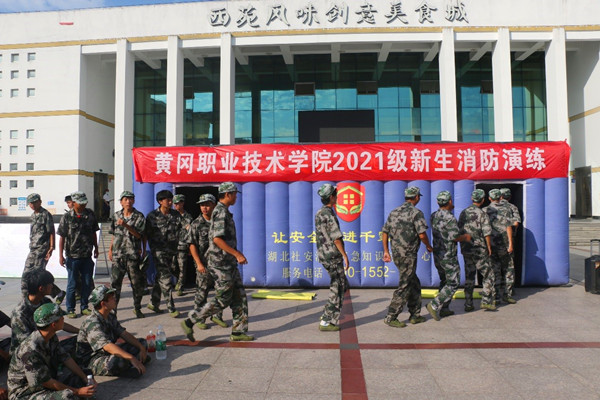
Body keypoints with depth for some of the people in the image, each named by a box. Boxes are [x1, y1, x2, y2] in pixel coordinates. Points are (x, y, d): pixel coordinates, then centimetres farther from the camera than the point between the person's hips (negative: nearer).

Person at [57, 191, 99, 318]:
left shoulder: (90, 215, 3)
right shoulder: (67, 217, -6)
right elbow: (62, 237, -4)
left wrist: (96, 248, 16)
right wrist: (61, 255, -6)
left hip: (87, 256, 3)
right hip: (72, 256, -3)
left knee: (87, 283, 9)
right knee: (72, 284, 4)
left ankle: (84, 307, 23)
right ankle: (70, 309, 17)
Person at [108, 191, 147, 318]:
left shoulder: (139, 216, -2)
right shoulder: (117, 215, 10)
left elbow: (138, 235, -12)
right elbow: (114, 234, 18)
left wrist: (125, 225, -23)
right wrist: (110, 250, 16)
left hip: (133, 255, -2)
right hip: (118, 255, 2)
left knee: (137, 284, 6)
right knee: (115, 283, 0)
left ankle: (137, 308, 22)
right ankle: (112, 309, 8)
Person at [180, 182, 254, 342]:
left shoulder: (223, 211, 15)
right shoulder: (221, 212, -16)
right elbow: (217, 238, -25)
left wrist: (237, 254, 25)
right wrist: (237, 254, -24)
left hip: (229, 263, 10)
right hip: (222, 263, -10)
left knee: (239, 297, 10)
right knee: (222, 300, -3)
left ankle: (238, 332, 16)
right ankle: (189, 323, 6)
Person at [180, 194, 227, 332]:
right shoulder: (196, 224, -4)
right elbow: (192, 245, -5)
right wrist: (199, 263, -12)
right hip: (204, 264, -4)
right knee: (202, 292, 2)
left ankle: (217, 316, 23)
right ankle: (197, 318, 16)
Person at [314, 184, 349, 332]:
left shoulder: (319, 213, 12)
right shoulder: (329, 214, -18)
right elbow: (336, 238, -20)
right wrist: (345, 256, -15)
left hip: (323, 255, 9)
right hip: (333, 256, -9)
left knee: (343, 285, 18)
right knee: (336, 289, 0)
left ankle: (327, 315, 20)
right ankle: (326, 322, 5)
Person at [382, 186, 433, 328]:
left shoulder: (394, 212, 11)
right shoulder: (416, 213, -10)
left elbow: (384, 232, 11)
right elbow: (422, 234, -17)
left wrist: (386, 251, 17)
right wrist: (429, 247, 2)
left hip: (396, 253, 8)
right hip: (408, 254, -8)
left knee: (414, 284, 19)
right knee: (404, 286, -1)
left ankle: (415, 315, 25)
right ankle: (391, 317, 1)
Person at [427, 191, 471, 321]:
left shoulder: (434, 216, 5)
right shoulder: (450, 218, -20)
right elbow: (455, 237, -21)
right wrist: (465, 237, 1)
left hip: (437, 255, 8)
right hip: (449, 256, -8)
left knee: (444, 282, 19)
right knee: (453, 283, 1)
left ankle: (443, 308, 22)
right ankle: (434, 305, -7)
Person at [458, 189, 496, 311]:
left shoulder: (463, 213, 7)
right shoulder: (482, 214, -10)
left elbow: (459, 230, 11)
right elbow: (487, 233, -12)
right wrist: (489, 247, -1)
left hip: (465, 249, 5)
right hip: (479, 249, -5)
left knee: (469, 276, 10)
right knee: (488, 274, 7)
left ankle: (468, 304, 11)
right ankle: (486, 301, 1)